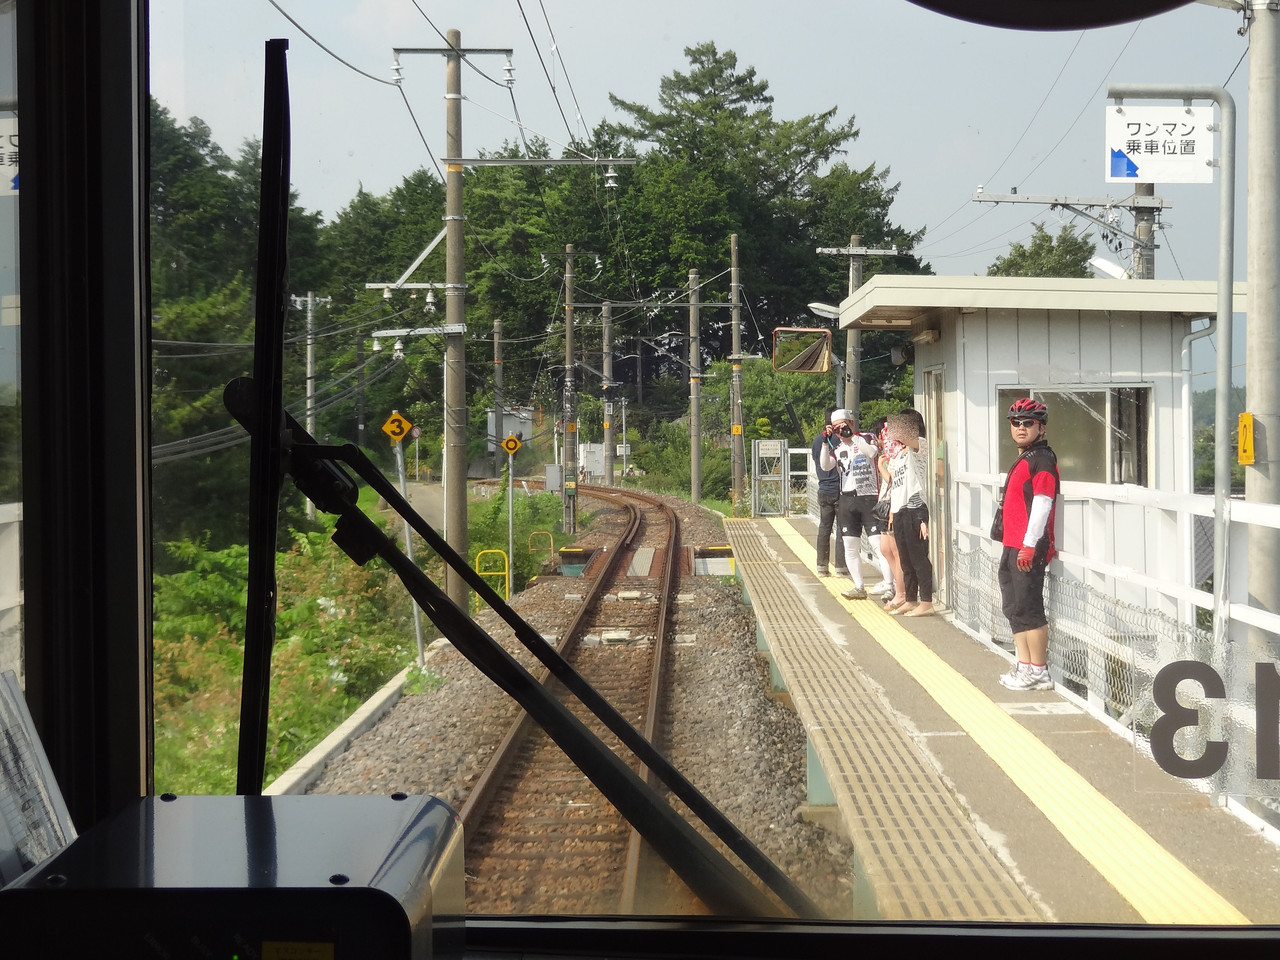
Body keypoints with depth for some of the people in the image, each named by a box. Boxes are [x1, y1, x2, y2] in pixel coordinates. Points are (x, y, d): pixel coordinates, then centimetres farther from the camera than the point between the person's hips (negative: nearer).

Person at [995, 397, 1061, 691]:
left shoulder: (1042, 460, -13)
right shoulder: (1022, 460, 18)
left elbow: (1042, 504, -20)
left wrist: (1029, 545, -23)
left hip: (1029, 548, -10)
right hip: (1013, 546, 10)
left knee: (1029, 608, -6)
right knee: (1014, 608, 14)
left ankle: (1039, 672, 0)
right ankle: (1024, 666, 22)